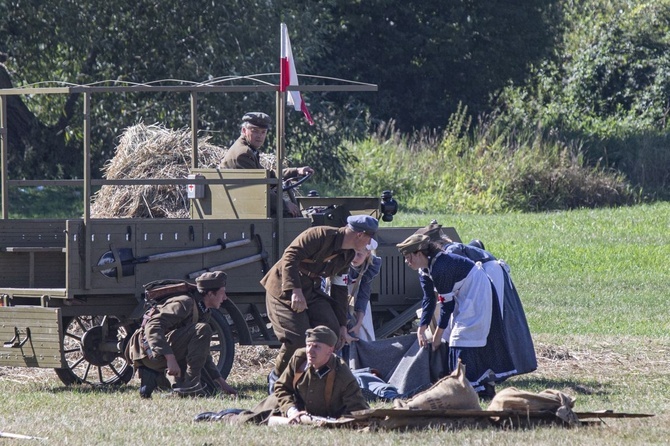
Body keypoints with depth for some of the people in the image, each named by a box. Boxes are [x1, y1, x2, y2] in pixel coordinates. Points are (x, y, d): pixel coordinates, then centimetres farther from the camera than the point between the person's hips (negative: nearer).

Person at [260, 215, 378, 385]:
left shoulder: (347, 255, 7)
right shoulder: (319, 235, -21)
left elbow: (340, 291, 14)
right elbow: (290, 257, -29)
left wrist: (342, 327, 12)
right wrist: (295, 291, -37)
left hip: (311, 289, 8)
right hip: (285, 288, -8)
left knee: (331, 332, -6)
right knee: (298, 339, -18)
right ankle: (277, 378, 5)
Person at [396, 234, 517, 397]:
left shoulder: (440, 268, -29)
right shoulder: (426, 269, 1)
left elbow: (447, 304, -23)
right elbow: (429, 300, 7)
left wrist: (438, 334, -15)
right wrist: (421, 330, 3)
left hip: (477, 292, -10)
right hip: (465, 295, 10)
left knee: (464, 337, -14)